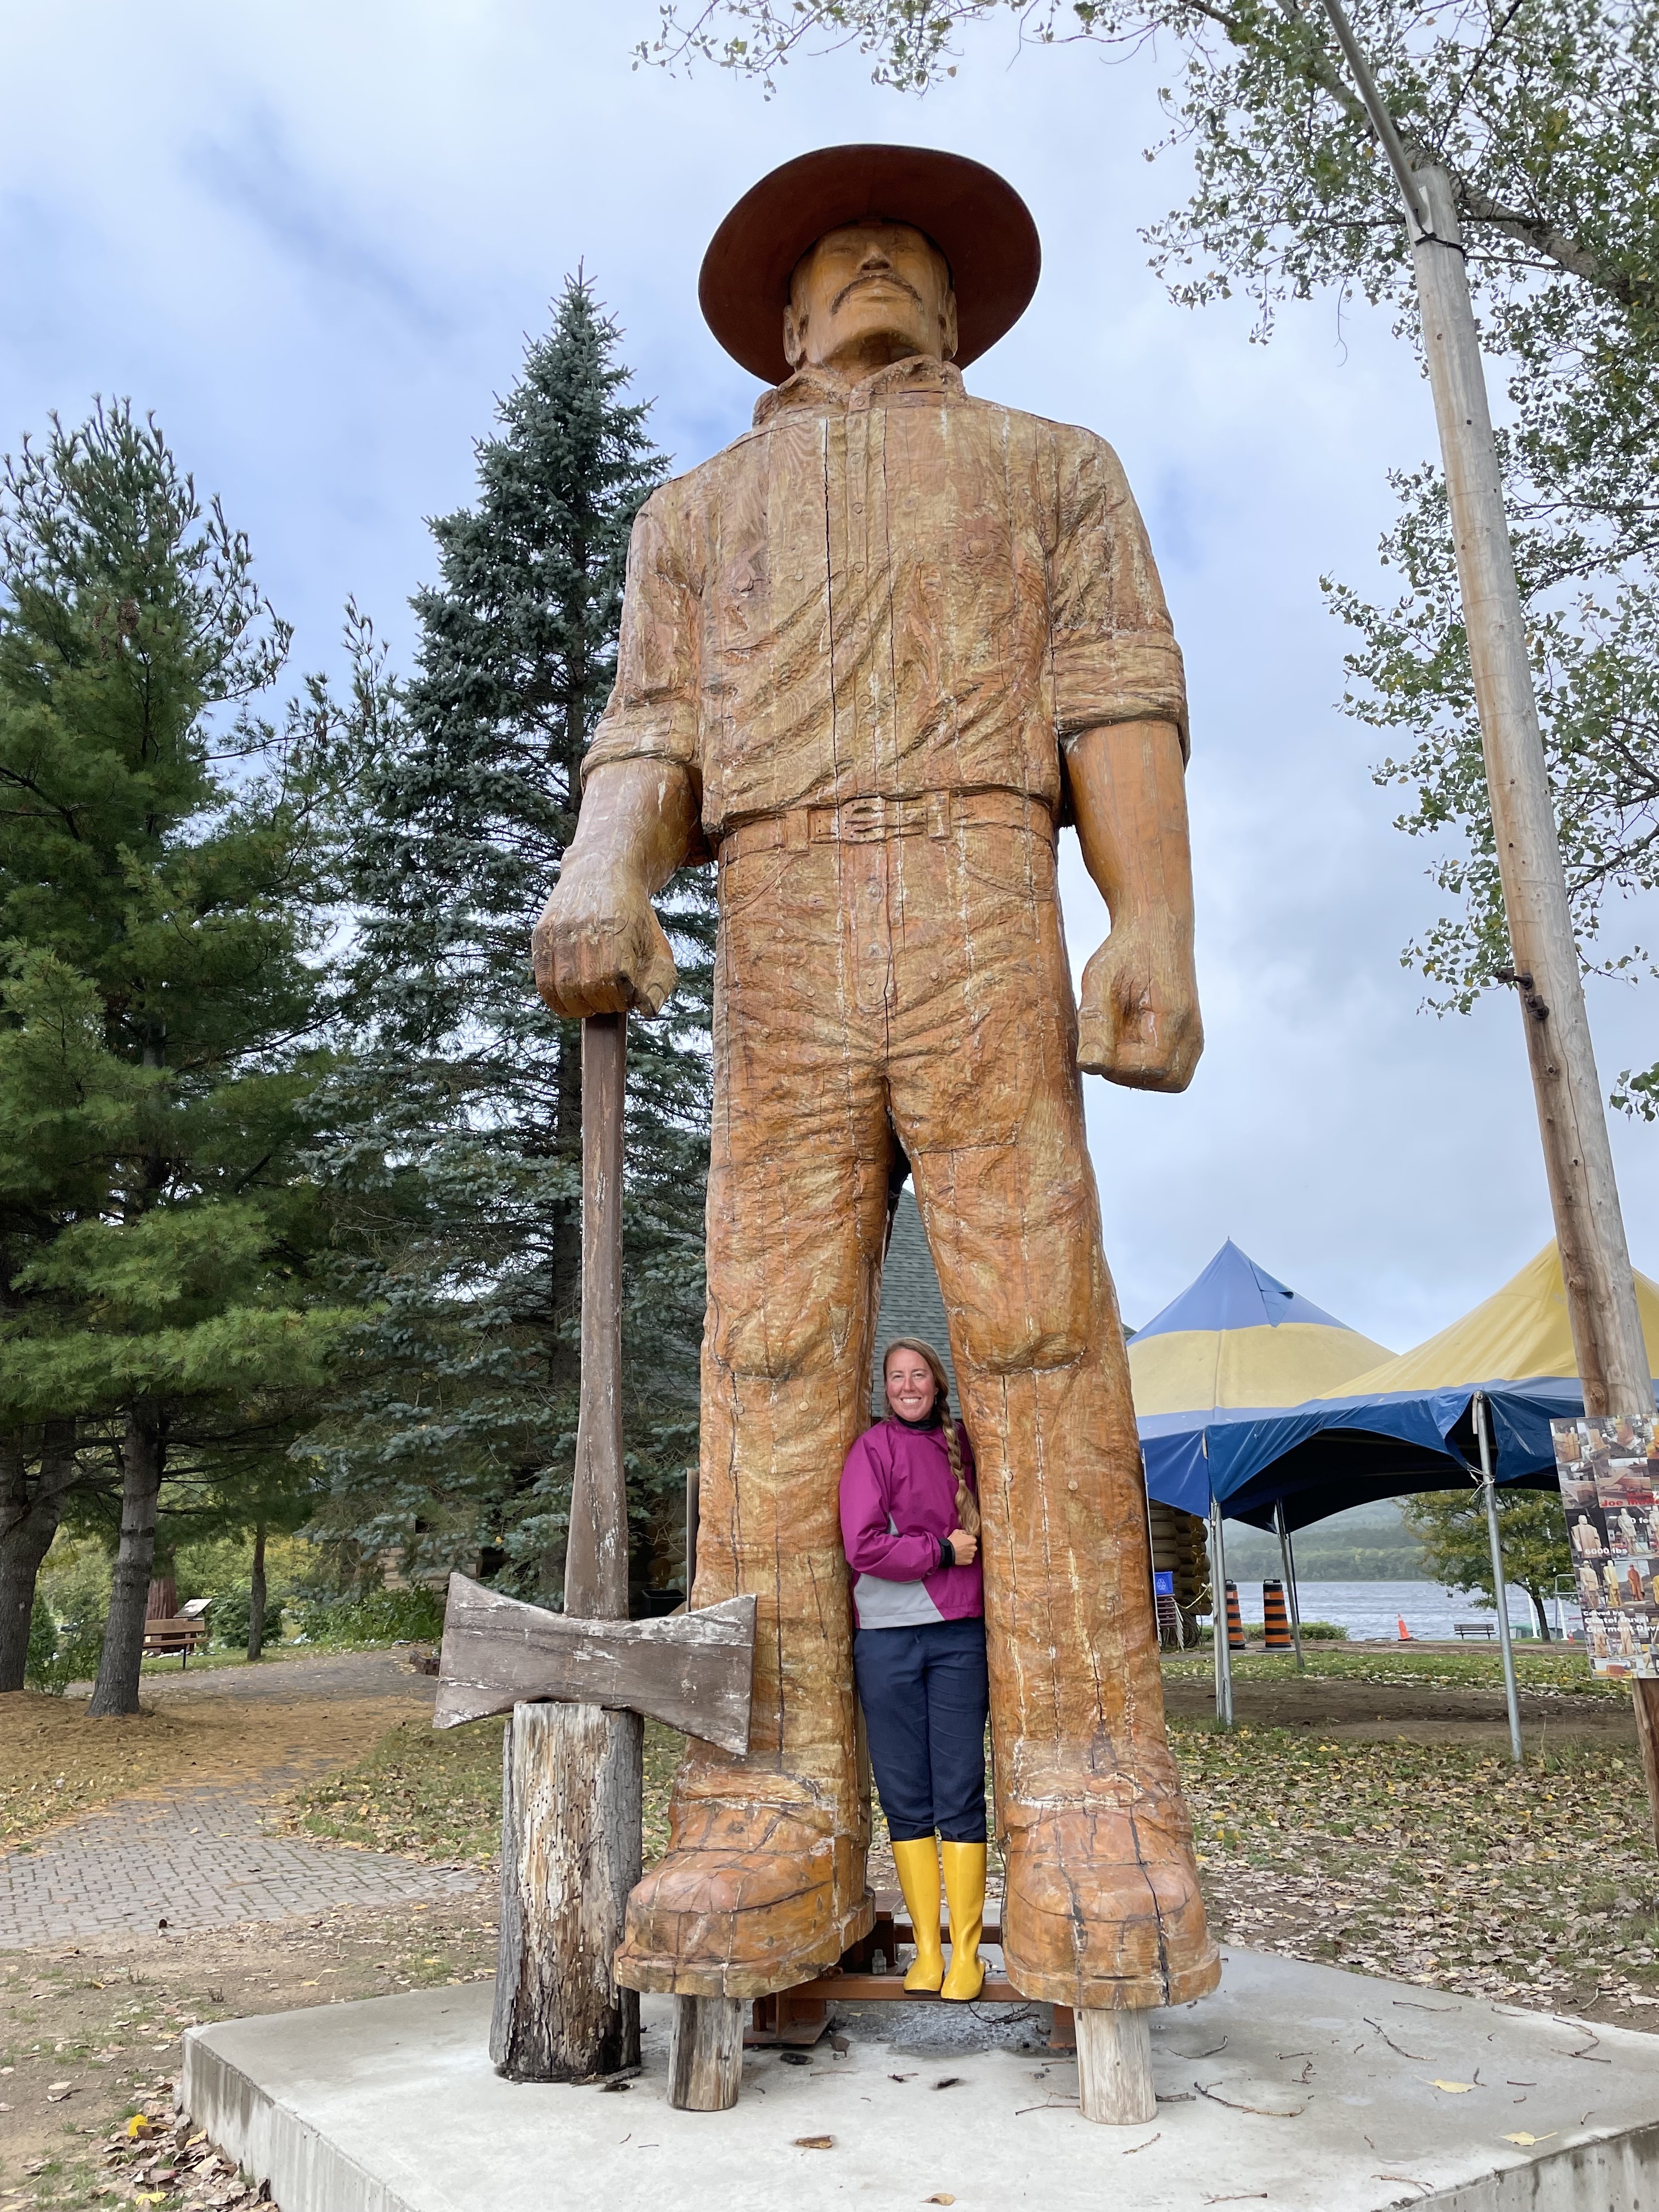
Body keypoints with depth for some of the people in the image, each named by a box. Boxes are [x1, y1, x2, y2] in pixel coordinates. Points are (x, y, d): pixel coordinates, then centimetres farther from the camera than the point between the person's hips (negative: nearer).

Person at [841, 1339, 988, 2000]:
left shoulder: (962, 1444, 11)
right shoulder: (873, 1448, 0)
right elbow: (864, 1548, -9)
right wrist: (943, 1552, -7)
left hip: (957, 1635, 2)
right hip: (887, 1640, -2)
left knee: (961, 1795, 2)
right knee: (906, 1799, 5)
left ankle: (966, 1952, 12)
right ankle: (926, 1949, 17)